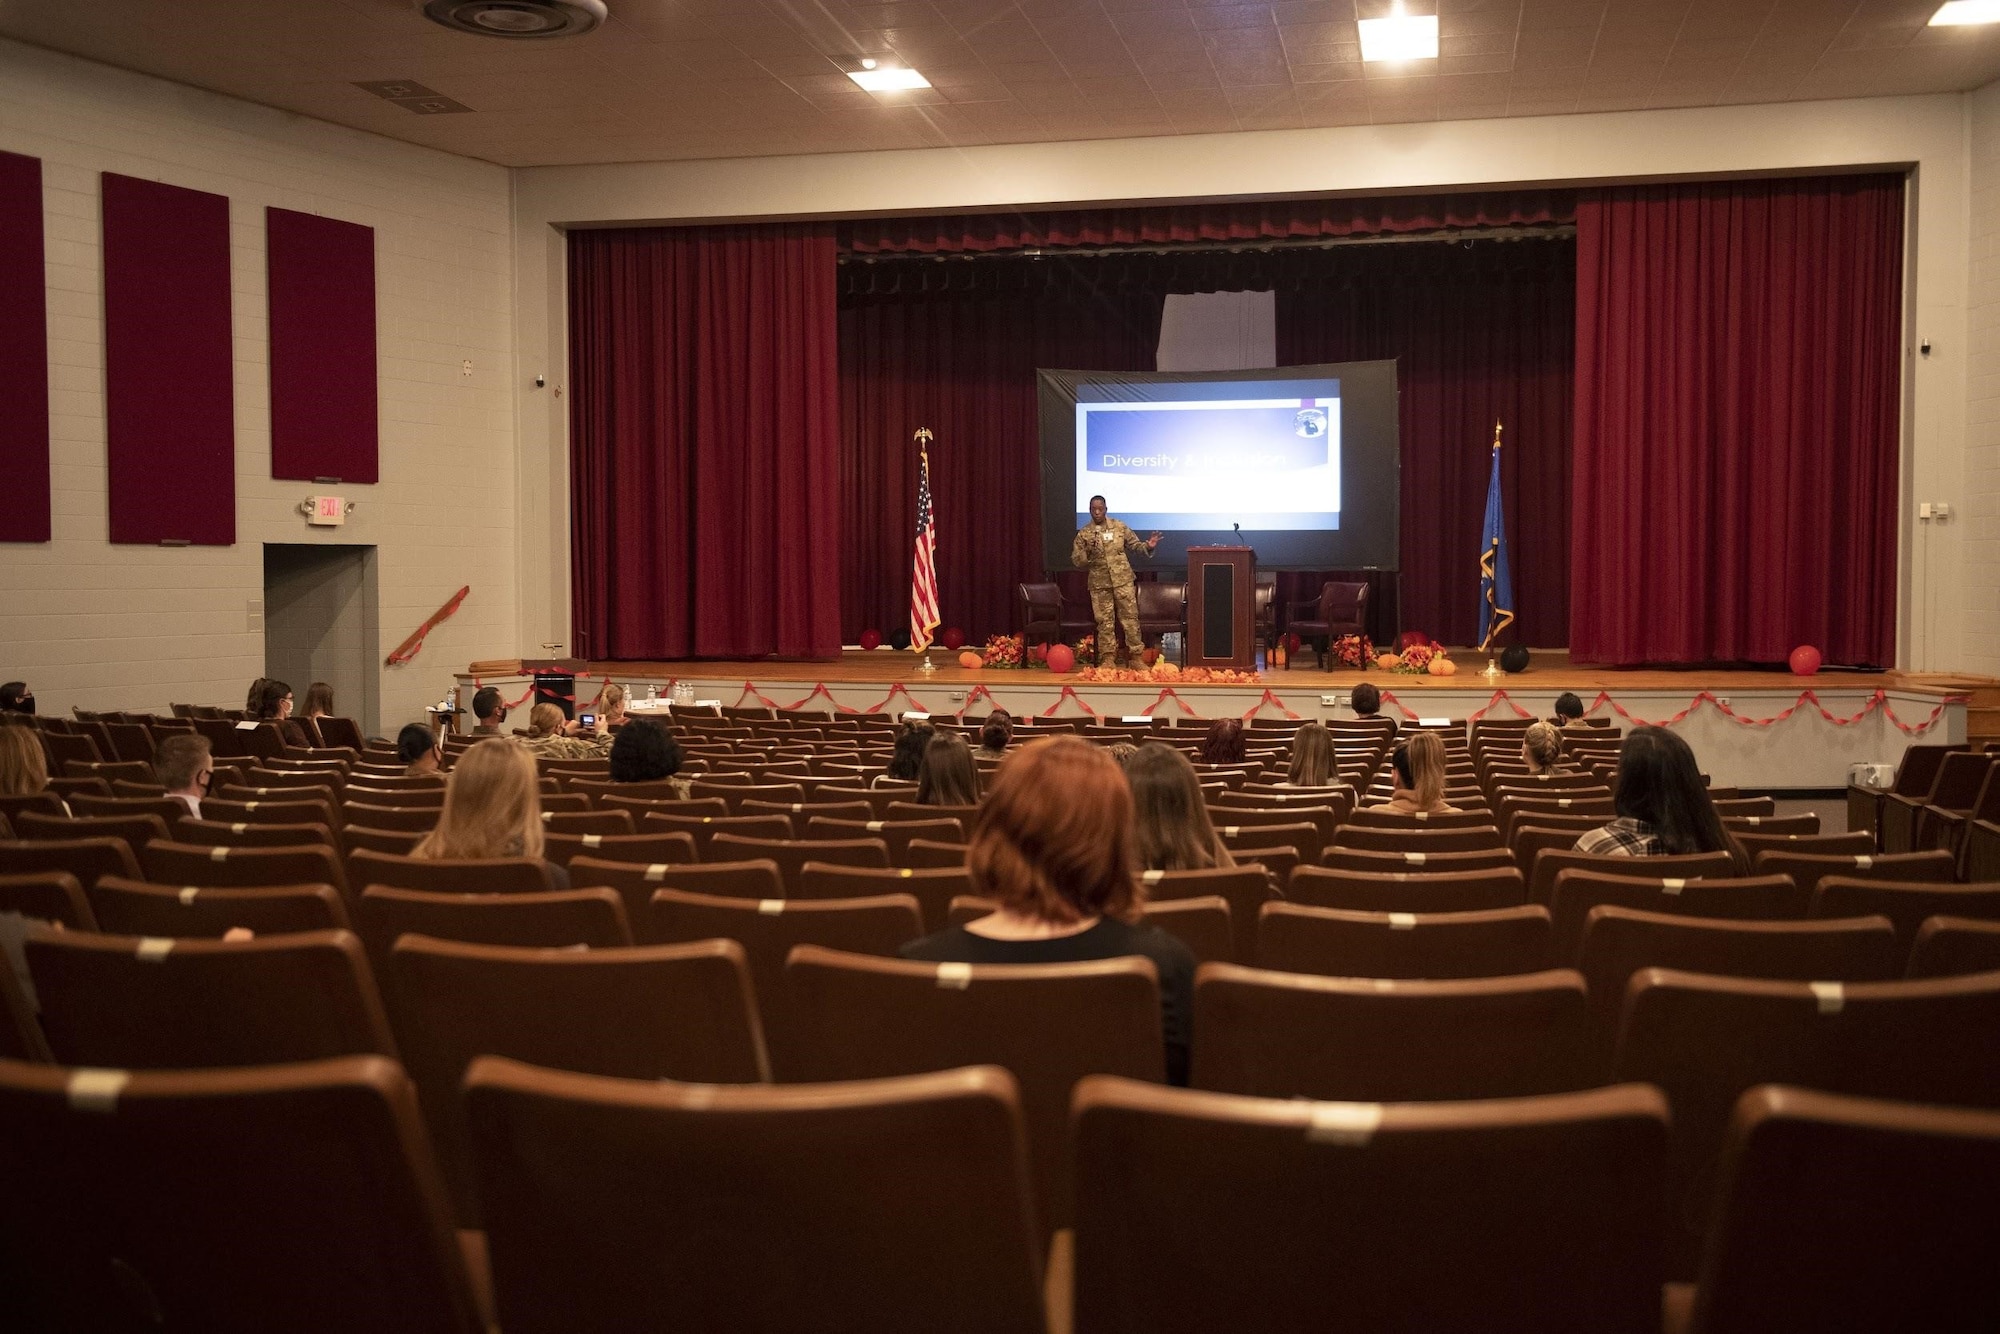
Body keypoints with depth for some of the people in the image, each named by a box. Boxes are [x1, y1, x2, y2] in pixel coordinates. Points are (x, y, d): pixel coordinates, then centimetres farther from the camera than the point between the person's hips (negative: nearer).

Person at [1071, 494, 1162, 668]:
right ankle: (1108, 658, 11)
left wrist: (1148, 546, -9)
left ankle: (1136, 656, 7)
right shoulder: (1083, 534, 1)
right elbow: (1076, 561, 0)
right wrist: (1087, 553, -19)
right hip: (1099, 584, 0)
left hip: (1123, 580, 0)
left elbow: (1134, 544, 10)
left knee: (1130, 617, 1)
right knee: (1105, 622, 4)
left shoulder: (1119, 527, 3)